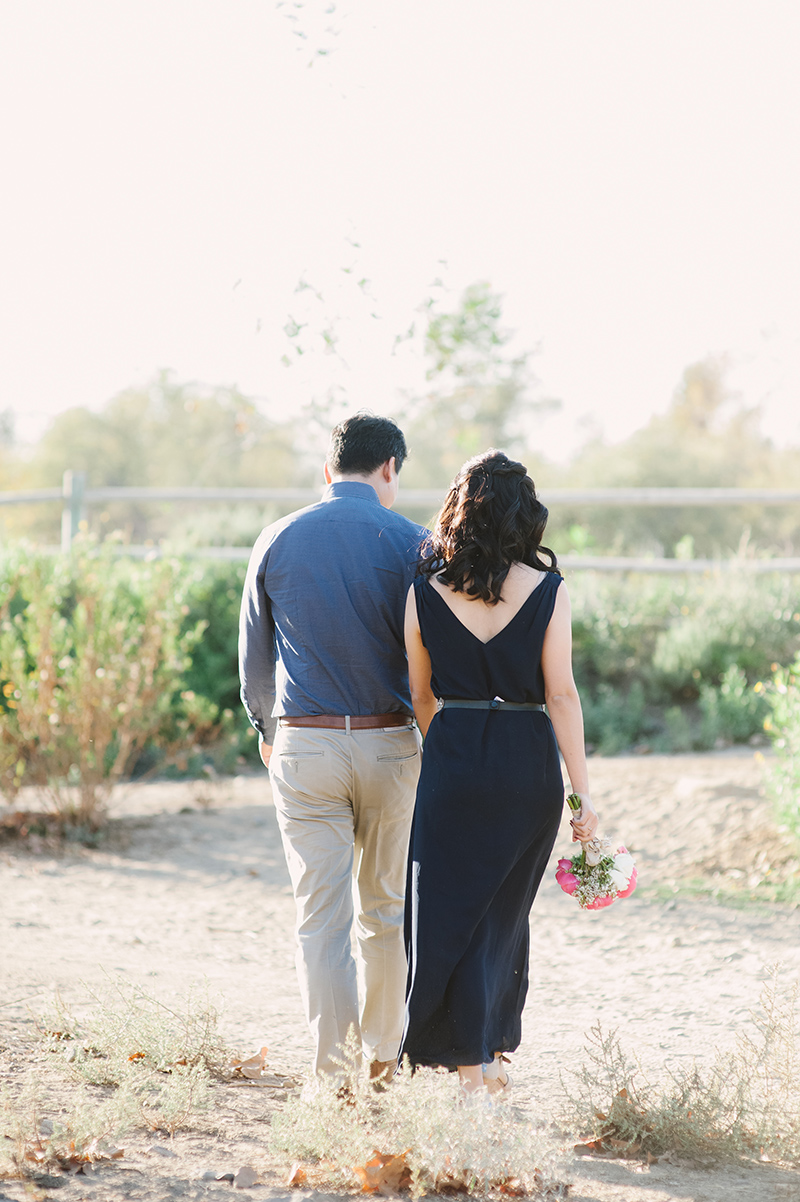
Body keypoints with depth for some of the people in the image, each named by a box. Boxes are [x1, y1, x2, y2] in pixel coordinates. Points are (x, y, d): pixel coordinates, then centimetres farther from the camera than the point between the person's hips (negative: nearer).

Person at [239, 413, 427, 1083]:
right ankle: (384, 1054, 24)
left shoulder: (278, 541, 2)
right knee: (387, 909, 15)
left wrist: (265, 728, 27)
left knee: (321, 916, 2)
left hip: (304, 745, 1)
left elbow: (253, 653, 11)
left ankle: (330, 1070, -2)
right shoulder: (409, 542, -5)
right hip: (390, 744, 0)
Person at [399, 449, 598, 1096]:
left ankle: (469, 1059, 0)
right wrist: (582, 790, -3)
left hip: (453, 757, -1)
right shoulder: (548, 591, -8)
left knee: (447, 908, 7)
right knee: (503, 909, 17)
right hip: (529, 762, 1)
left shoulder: (425, 594, -4)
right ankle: (492, 1049, 26)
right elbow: (561, 694, -8)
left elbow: (421, 695, 6)